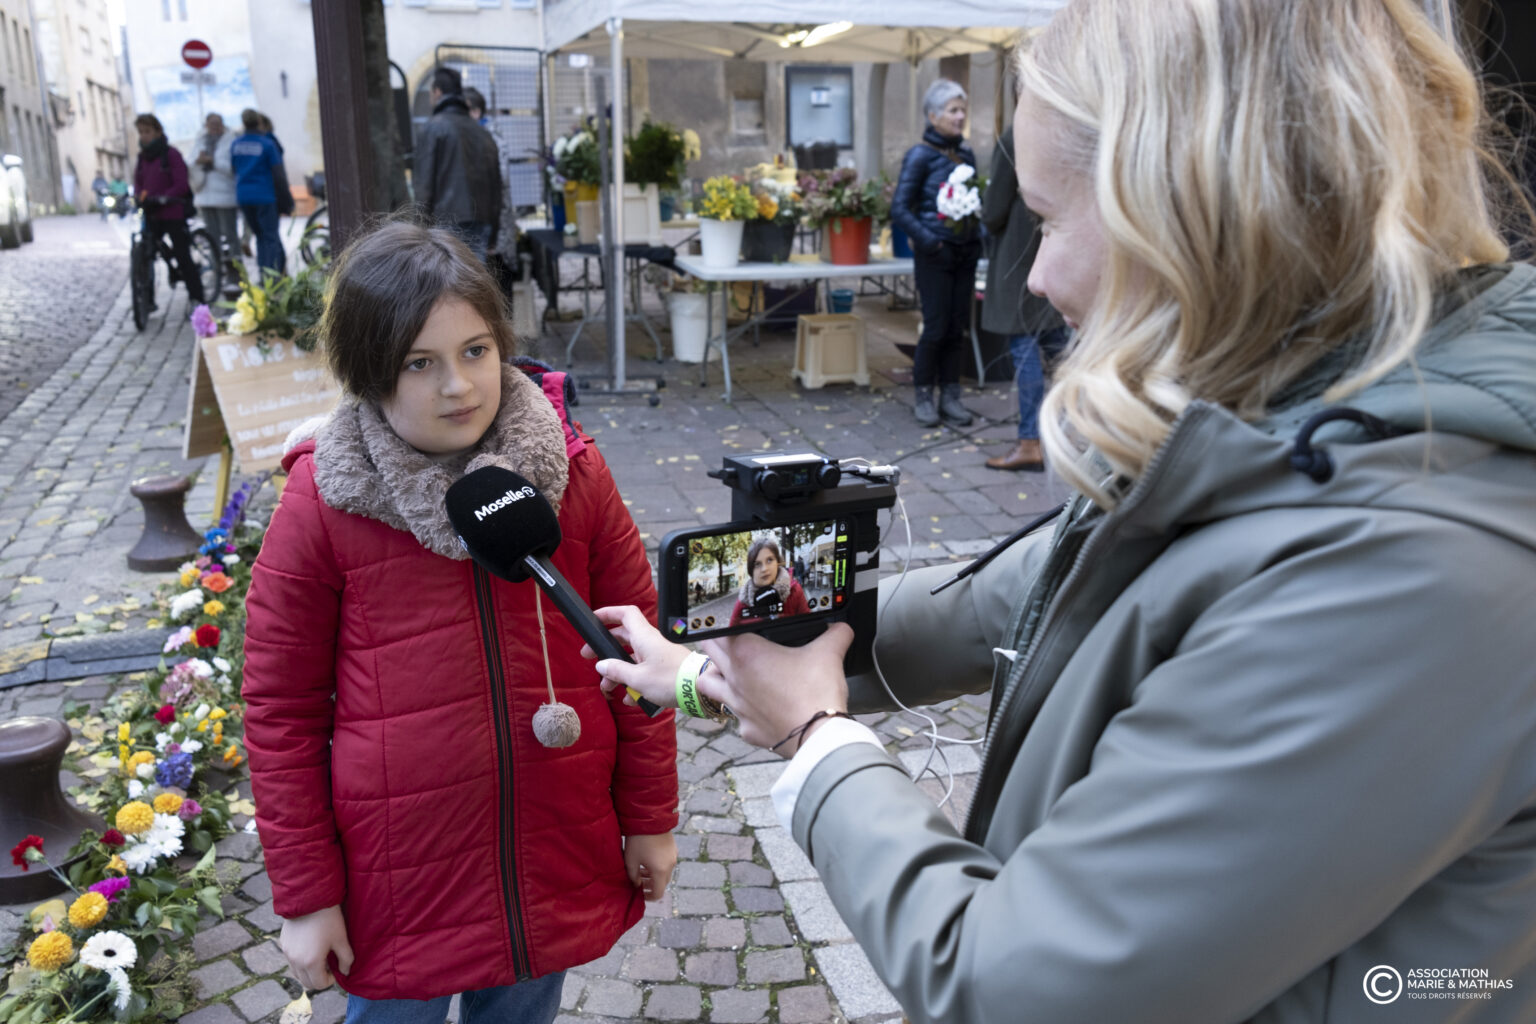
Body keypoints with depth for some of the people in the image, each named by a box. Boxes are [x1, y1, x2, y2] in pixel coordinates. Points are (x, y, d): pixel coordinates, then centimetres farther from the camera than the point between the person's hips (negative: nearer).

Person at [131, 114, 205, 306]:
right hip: (151, 216, 6)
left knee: (182, 256, -3)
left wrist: (162, 198, -25)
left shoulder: (171, 154, -6)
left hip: (173, 213, -6)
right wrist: (141, 197, -10)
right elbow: (138, 184, 11)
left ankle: (197, 298, 5)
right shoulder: (142, 157, 12)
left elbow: (181, 185, -13)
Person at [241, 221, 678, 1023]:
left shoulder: (572, 472, -5)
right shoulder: (318, 504, -10)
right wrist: (305, 895, -2)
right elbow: (281, 709, -5)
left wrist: (650, 818, 5)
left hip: (556, 861, 2)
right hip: (397, 883, -1)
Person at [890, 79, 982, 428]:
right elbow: (900, 209, -9)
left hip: (965, 252, 5)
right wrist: (929, 241, -19)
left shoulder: (966, 154, 10)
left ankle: (950, 397, 16)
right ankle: (923, 396, 12)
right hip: (935, 255, -5)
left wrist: (978, 238, 0)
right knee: (936, 328, -3)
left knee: (959, 327, 7)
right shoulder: (920, 155, -6)